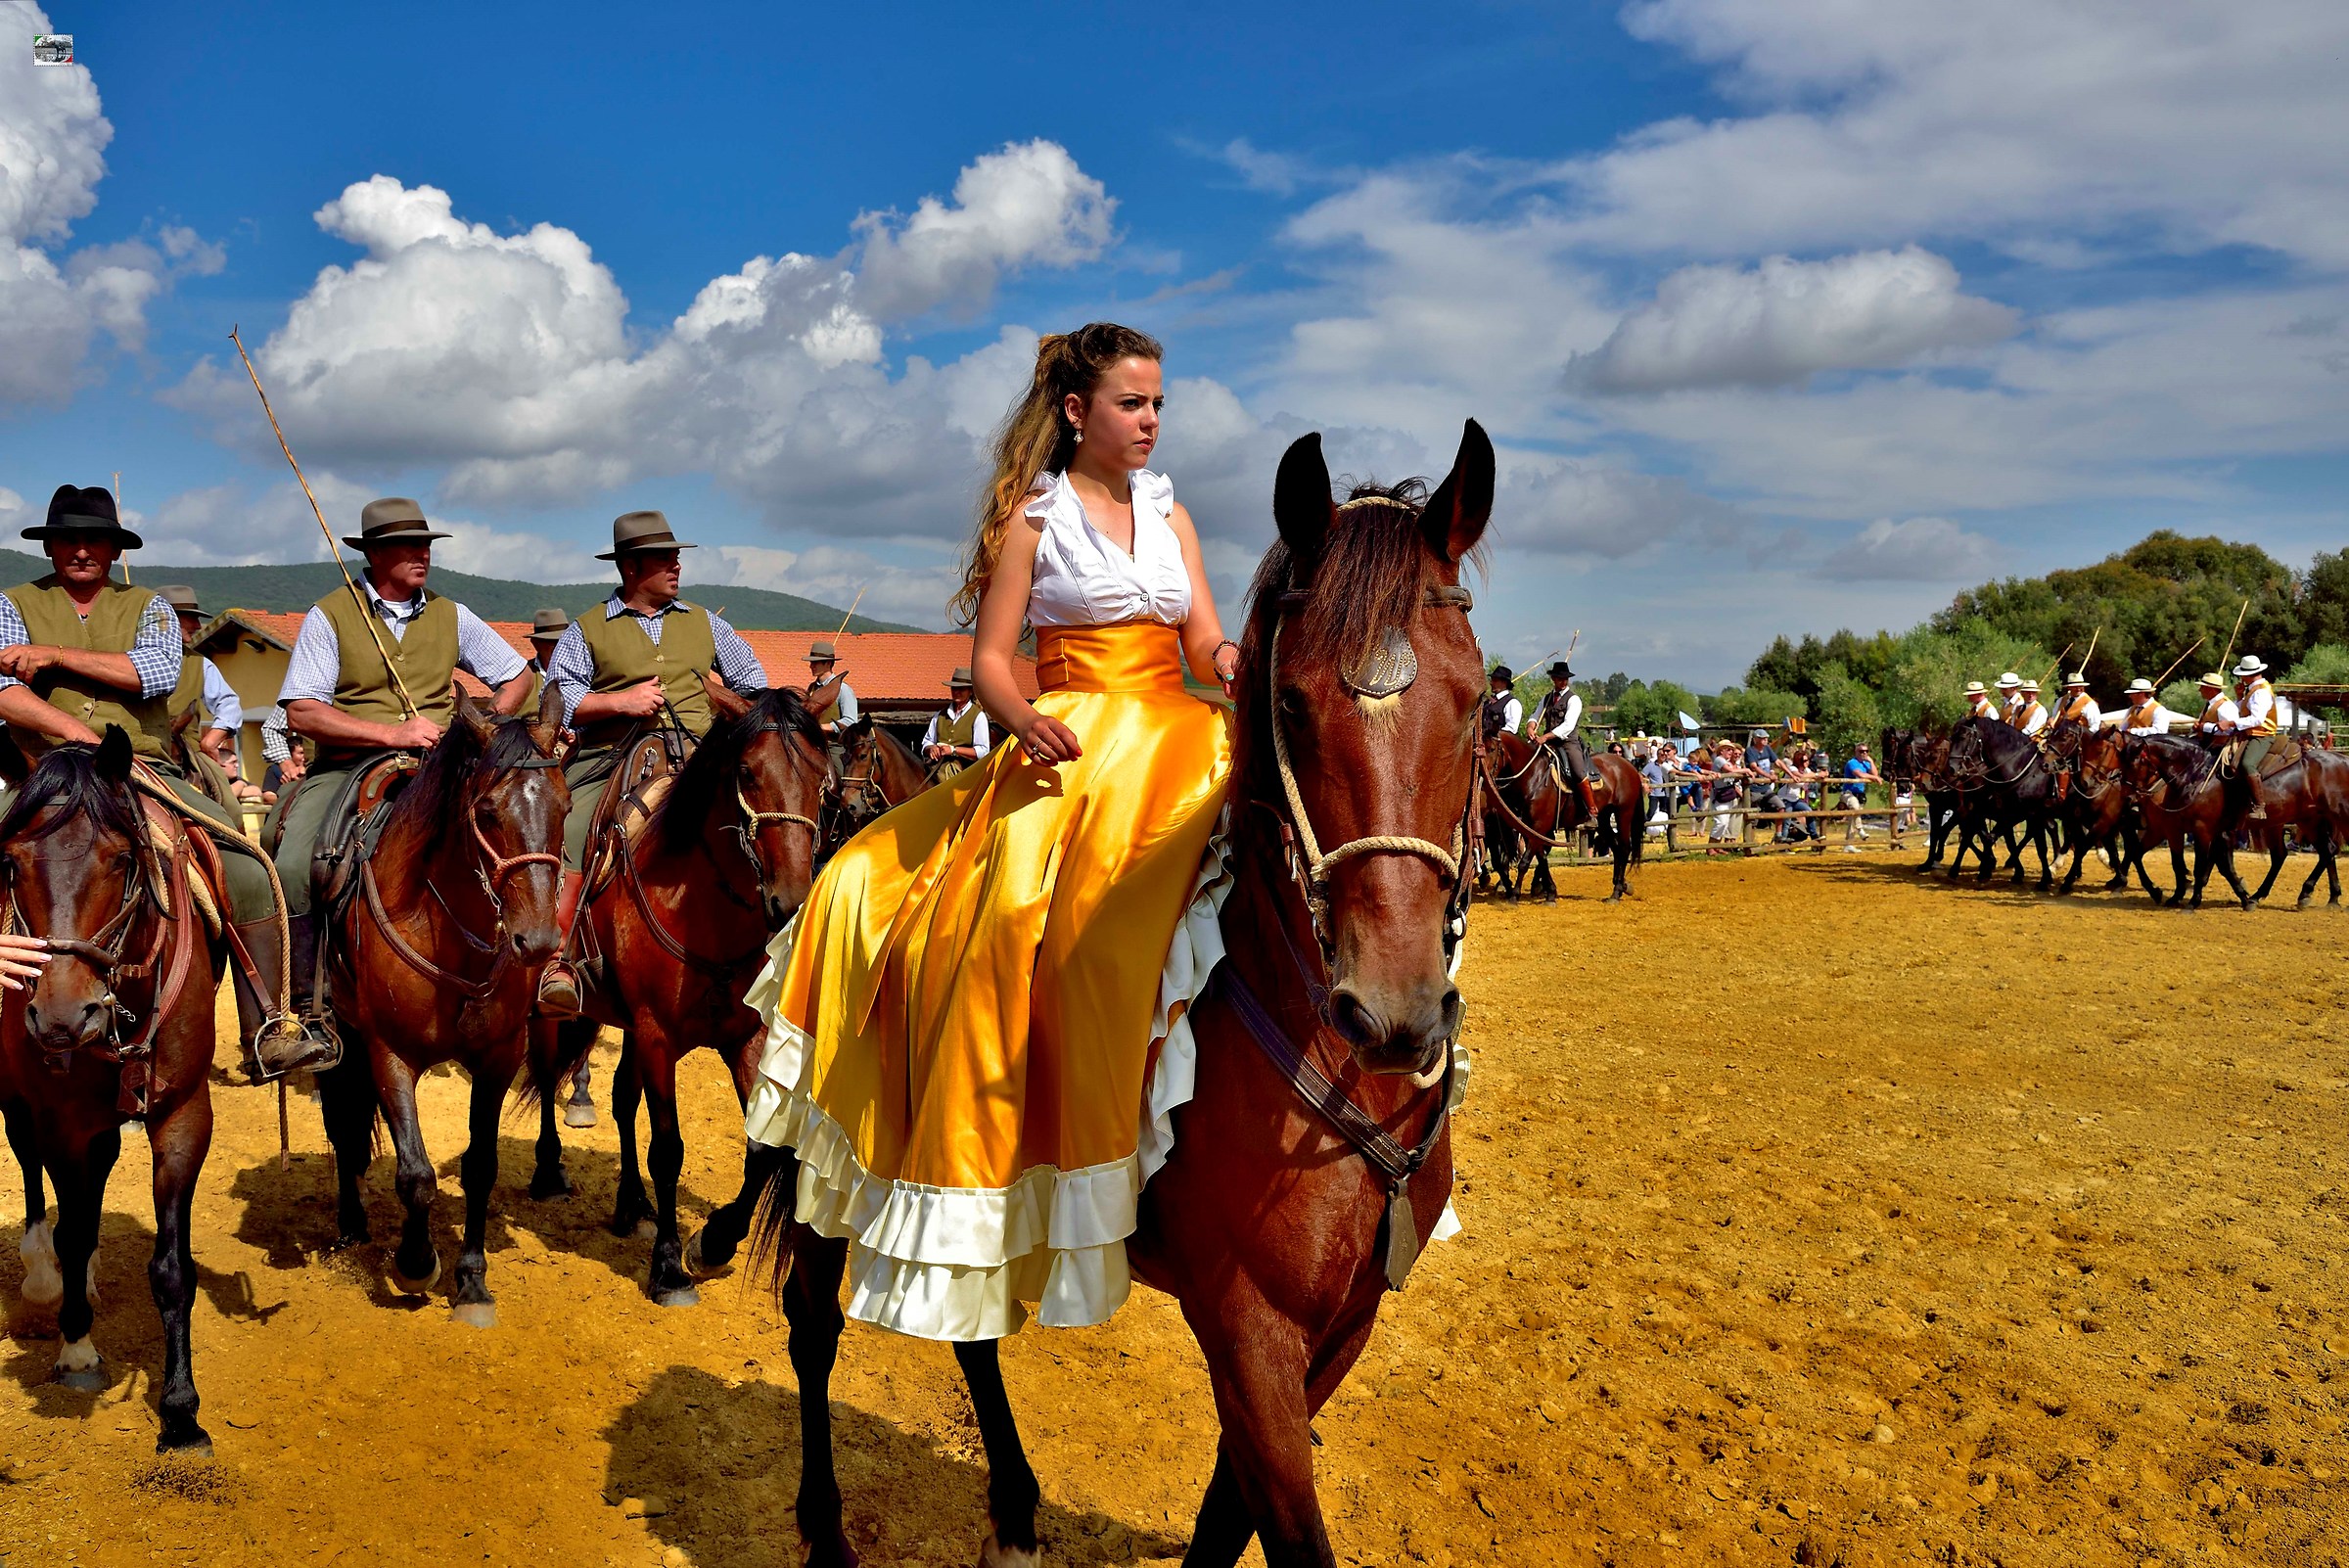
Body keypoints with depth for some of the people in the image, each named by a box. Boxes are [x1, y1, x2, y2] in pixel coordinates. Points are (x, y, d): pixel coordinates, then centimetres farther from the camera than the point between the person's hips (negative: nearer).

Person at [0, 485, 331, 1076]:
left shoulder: (146, 606, 16)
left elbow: (159, 672, -5)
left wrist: (56, 655, -8)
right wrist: (79, 734, -18)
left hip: (146, 769, 1)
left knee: (247, 870, -16)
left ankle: (268, 1029, -11)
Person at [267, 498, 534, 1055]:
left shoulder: (452, 617, 11)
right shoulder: (329, 616, 0)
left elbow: (517, 677, 19)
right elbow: (301, 713, -8)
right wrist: (392, 732, -17)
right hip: (348, 767, -3)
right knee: (293, 866, -27)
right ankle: (307, 1005, -12)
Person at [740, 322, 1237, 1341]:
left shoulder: (1168, 510, 16)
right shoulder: (1034, 515, 4)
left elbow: (1206, 642, 9)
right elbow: (989, 661, -1)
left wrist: (1234, 665, -14)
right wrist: (1026, 720, -22)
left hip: (1173, 740, 4)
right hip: (1066, 752, -4)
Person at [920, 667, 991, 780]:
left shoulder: (978, 716, 7)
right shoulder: (940, 714, 22)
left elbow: (983, 752, -1)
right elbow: (926, 742, 25)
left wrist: (954, 750, -10)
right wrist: (931, 748, -1)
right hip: (935, 765, 4)